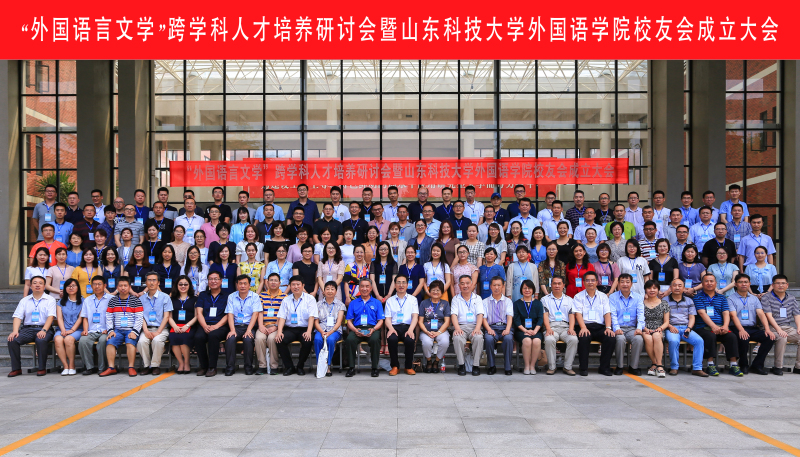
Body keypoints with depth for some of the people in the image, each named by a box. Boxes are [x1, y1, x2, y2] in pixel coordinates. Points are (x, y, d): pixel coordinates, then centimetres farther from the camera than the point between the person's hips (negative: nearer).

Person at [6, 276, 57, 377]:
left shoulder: (50, 300, 8)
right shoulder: (24, 300, 18)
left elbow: (51, 316, -5)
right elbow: (17, 317, 7)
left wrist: (44, 330, -22)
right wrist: (15, 331, -12)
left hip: (44, 328, -3)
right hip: (27, 328, 3)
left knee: (41, 340, -36)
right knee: (12, 340, -24)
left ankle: (42, 368, -20)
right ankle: (16, 368, -12)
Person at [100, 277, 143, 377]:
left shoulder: (136, 301, 7)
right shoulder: (112, 301, 15)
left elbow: (139, 318, 0)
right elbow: (109, 318, 11)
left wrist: (134, 332, -13)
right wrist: (111, 330, -4)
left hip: (131, 330, -3)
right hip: (117, 330, 3)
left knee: (130, 342, -30)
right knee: (110, 342, -24)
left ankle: (131, 367, -24)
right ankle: (111, 368, -19)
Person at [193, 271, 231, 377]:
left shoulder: (226, 296, 12)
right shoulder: (203, 295, 21)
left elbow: (227, 315, 3)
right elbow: (199, 313, 9)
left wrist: (216, 326, -14)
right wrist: (205, 326, -10)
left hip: (220, 326, -2)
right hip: (204, 325, 2)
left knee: (213, 335, -36)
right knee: (198, 337, -31)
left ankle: (212, 367, -26)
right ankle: (203, 366, -15)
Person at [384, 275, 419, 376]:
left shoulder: (413, 299, 17)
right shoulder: (390, 300, 18)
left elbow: (415, 316, 4)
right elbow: (388, 318, 9)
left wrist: (410, 330, -15)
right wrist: (391, 329, -14)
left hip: (408, 326, 0)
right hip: (394, 326, 0)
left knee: (410, 340, -34)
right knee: (392, 339, -34)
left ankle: (409, 366, -12)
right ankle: (395, 366, -13)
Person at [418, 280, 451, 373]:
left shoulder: (445, 303, 11)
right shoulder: (424, 303, 10)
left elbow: (447, 321, 4)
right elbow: (420, 321, 6)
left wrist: (438, 332, -13)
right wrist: (427, 332, -12)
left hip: (441, 330, 1)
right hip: (426, 331, -1)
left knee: (445, 342, -33)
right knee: (427, 342, -34)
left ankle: (436, 362, -8)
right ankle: (428, 361, -6)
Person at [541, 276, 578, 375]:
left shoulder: (569, 300, 23)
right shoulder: (545, 299, 18)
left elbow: (572, 315, 12)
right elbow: (545, 315, 4)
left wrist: (571, 328, -8)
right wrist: (548, 329, -13)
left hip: (565, 327, 2)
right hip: (552, 326, -1)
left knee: (573, 339, -32)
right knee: (549, 340, -36)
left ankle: (568, 367, -19)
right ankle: (551, 367, -20)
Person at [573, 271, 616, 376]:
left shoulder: (603, 297, 19)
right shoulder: (578, 297, 12)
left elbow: (607, 313, 8)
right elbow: (578, 313, -1)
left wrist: (608, 328, -10)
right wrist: (583, 328, -19)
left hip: (600, 327, 2)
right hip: (585, 326, -2)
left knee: (611, 338, -29)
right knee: (584, 337, -36)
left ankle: (604, 367, -15)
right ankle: (583, 368, -22)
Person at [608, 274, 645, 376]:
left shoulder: (638, 297, 13)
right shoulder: (613, 297, 8)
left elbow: (640, 314, 2)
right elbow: (613, 314, -3)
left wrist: (639, 328, -17)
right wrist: (616, 328, -21)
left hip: (632, 328, 2)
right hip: (619, 328, -1)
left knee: (639, 339, -31)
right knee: (620, 339, -34)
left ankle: (633, 366, -12)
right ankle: (619, 366, -14)